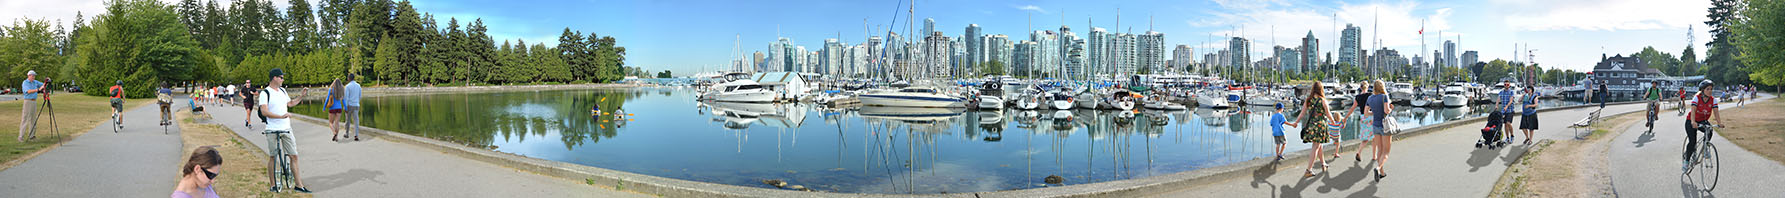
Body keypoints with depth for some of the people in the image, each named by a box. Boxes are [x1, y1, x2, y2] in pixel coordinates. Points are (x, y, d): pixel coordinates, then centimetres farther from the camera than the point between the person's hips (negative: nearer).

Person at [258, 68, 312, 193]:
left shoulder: (282, 91, 14)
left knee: (294, 156, 2)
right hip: (272, 130, -6)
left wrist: (301, 97, 22)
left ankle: (299, 185, 4)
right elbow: (264, 112, -18)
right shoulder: (265, 93, -8)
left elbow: (290, 104, 31)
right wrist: (281, 116, -27)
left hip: (286, 129, 6)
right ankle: (273, 185, 16)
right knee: (272, 157, 5)